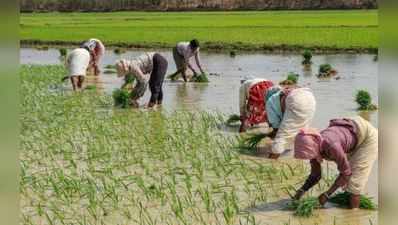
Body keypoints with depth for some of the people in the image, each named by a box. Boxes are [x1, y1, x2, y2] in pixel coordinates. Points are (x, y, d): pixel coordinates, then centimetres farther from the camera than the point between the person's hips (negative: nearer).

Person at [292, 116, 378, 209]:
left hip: (369, 135, -7)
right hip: (356, 136, 7)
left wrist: (327, 194, -25)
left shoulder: (332, 146, -39)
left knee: (354, 179, -10)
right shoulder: (313, 145, -16)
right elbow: (316, 175, -3)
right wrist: (302, 190, -19)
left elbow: (346, 173, -27)